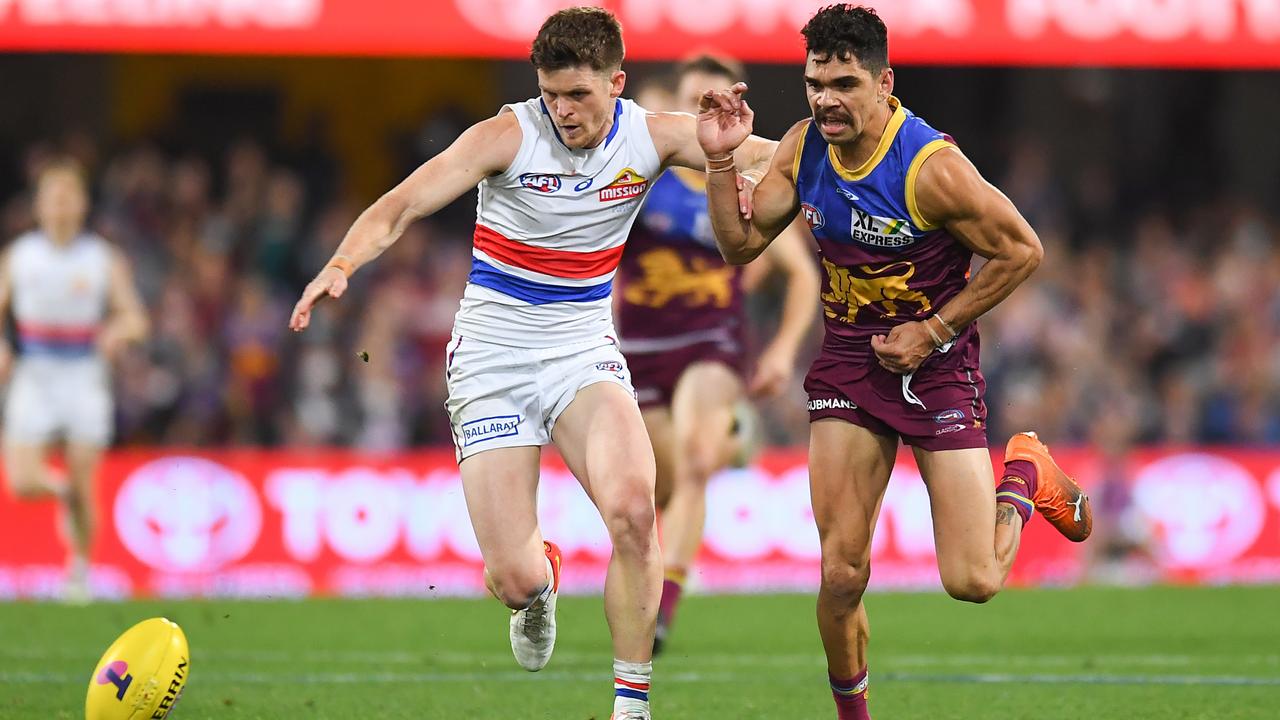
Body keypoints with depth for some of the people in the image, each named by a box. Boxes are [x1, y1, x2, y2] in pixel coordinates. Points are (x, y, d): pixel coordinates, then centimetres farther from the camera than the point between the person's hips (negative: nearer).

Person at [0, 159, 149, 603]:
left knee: (81, 488, -2)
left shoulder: (105, 259, 1)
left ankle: (80, 567, 18)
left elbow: (136, 318, -2)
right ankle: (60, 488, 21)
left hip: (84, 380, -1)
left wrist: (119, 332, -25)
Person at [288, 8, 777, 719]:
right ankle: (539, 580, 33)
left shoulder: (652, 137, -3)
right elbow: (399, 207, -18)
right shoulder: (509, 136, -13)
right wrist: (342, 264, -38)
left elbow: (778, 159, -1)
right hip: (491, 359, -2)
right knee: (513, 580, -9)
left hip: (583, 350, 2)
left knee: (632, 507, -28)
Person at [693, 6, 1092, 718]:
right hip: (850, 359, 4)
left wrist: (933, 331, -13)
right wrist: (721, 161, -12)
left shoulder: (931, 166, -22)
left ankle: (1027, 476, 25)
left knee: (972, 581, -6)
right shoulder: (803, 147, -4)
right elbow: (741, 244, 4)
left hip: (936, 360, -4)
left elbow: (1022, 250, -14)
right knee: (842, 572, -5)